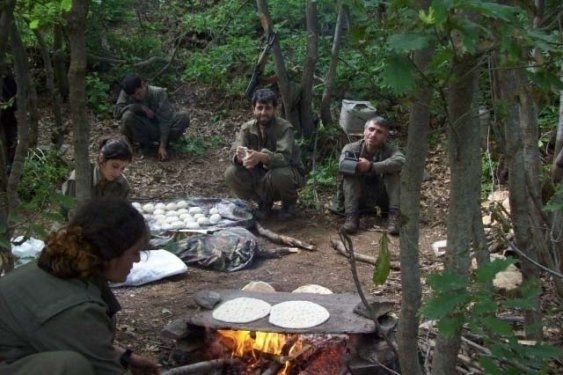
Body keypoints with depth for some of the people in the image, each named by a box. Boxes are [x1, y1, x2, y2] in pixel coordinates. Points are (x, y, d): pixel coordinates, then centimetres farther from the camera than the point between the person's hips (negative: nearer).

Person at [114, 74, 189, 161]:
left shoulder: (159, 93, -18)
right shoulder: (126, 93, -12)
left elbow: (165, 120, -22)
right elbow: (116, 112, -21)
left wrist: (162, 146, -29)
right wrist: (141, 107, -27)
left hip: (160, 129, -1)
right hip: (142, 130, 1)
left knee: (184, 117, -25)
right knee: (127, 116, -31)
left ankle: (164, 143, -4)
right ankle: (145, 144, -6)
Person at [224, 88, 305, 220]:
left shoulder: (284, 127, -21)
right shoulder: (247, 128, -8)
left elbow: (284, 157, -33)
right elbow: (234, 154, -16)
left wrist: (262, 157, -53)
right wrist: (239, 157, -42)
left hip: (289, 171, -4)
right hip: (260, 174, 4)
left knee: (277, 176, -39)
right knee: (231, 173, -20)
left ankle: (289, 202, -1)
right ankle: (265, 202, 5)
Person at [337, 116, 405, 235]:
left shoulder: (389, 150, -14)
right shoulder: (351, 148, -12)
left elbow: (400, 161, -39)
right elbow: (343, 165, -33)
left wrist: (371, 166, -43)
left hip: (382, 197, 0)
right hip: (359, 198, 0)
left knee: (394, 172, -24)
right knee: (350, 174, -25)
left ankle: (394, 215, -27)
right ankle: (351, 216, -30)